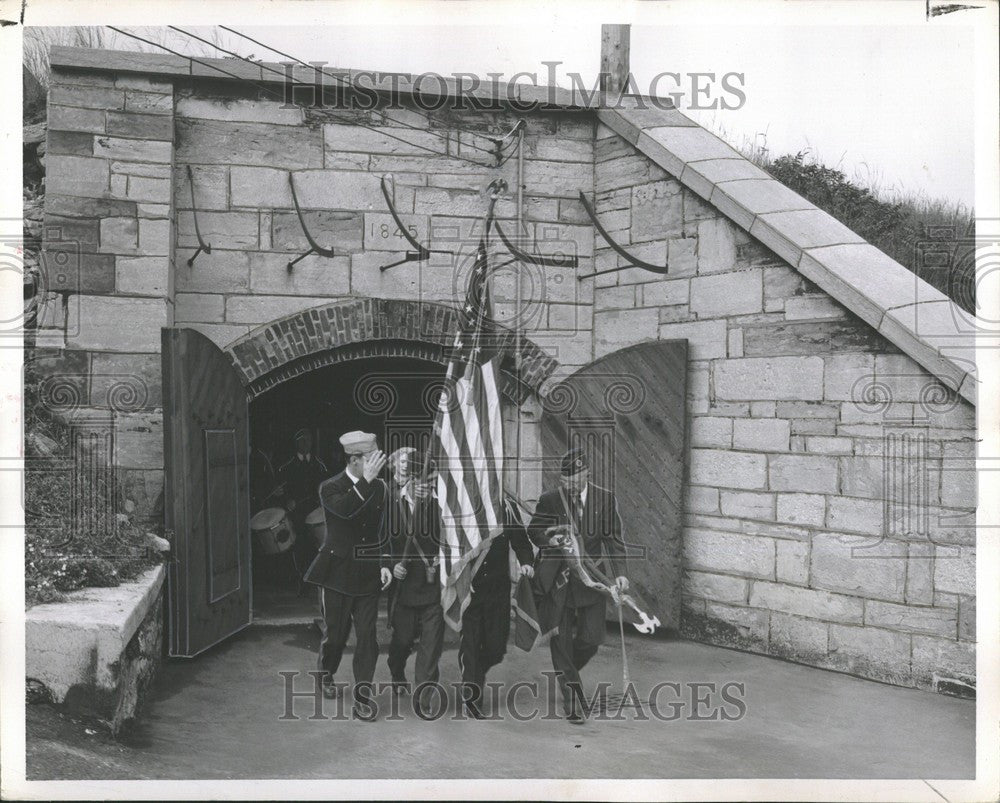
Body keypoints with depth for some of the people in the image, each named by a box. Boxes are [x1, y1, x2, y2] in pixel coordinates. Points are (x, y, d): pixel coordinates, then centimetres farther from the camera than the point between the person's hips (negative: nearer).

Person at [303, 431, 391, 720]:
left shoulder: (380, 489, 2)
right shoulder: (330, 488, -9)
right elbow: (344, 509, -32)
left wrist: (385, 564, 3)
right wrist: (366, 481, -36)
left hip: (368, 575, 3)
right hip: (337, 573, -2)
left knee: (367, 638, -1)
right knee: (335, 634, 11)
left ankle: (361, 698, 8)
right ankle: (326, 674, 41)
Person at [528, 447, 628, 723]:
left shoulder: (605, 499, -2)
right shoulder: (549, 500, -4)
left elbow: (613, 538, 0)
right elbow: (533, 530, 7)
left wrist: (619, 573, -12)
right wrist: (548, 539, -16)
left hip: (590, 577, 1)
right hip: (557, 579, -1)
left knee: (591, 638, 2)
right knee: (560, 640, 3)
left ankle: (567, 671, 35)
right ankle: (572, 700, 15)